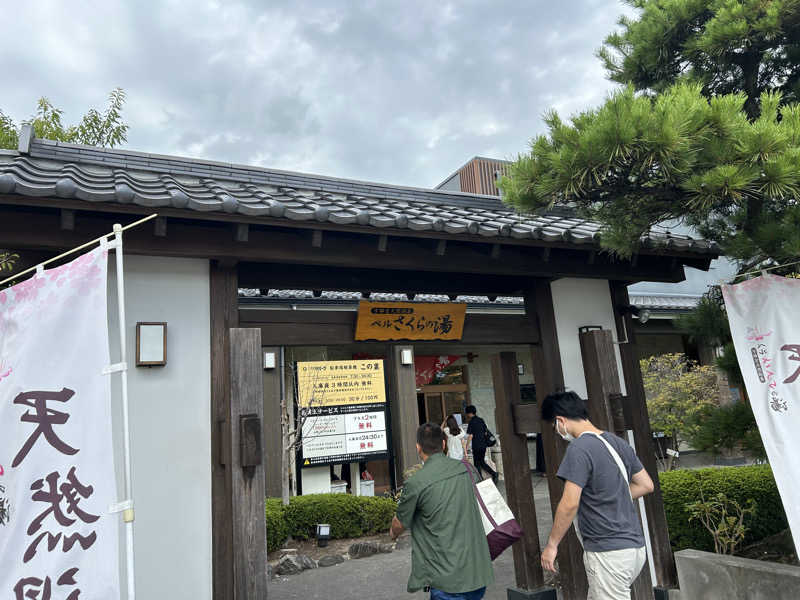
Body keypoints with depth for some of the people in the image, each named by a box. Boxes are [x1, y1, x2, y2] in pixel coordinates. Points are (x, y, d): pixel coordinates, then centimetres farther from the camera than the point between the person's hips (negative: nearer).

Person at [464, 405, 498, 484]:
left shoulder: (471, 422, -11)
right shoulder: (481, 420, 8)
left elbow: (470, 436, -14)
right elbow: (486, 432, 14)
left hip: (476, 446, -7)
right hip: (483, 445, 7)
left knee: (477, 463, 5)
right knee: (482, 462, 17)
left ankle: (480, 479, 7)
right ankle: (494, 473, 4)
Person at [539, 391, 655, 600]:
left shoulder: (579, 448, -18)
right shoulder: (618, 442, 9)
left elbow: (569, 504, -21)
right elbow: (646, 485, 16)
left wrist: (551, 544, -10)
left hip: (608, 554, -9)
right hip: (635, 547, 9)